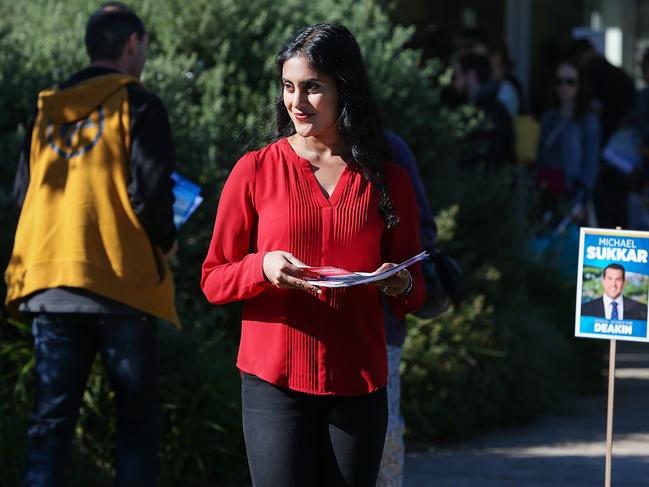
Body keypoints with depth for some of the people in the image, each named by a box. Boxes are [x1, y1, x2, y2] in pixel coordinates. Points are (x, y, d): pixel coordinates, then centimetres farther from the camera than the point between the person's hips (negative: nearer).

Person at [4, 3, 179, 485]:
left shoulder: (48, 111, 14)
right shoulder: (138, 105, -3)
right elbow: (151, 190, -12)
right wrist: (164, 242, 6)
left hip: (49, 278, 5)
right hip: (121, 281, -5)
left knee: (51, 419, 5)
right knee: (136, 421, 4)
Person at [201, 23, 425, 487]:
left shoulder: (386, 179, 8)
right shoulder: (256, 171, 3)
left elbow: (416, 290, 15)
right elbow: (214, 280, 5)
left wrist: (402, 286, -8)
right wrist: (263, 268, -16)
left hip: (358, 385, 2)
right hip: (276, 382, -2)